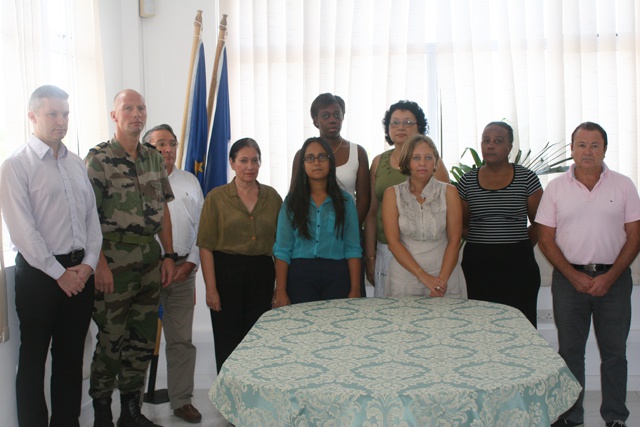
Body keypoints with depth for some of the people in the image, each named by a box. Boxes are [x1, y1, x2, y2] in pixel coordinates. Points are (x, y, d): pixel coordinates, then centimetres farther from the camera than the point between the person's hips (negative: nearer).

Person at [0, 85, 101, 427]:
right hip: (39, 272, -6)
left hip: (80, 272, 6)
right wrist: (59, 273, -13)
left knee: (71, 355, 14)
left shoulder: (77, 164, 11)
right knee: (33, 358, 5)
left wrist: (88, 263, -1)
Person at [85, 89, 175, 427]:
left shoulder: (154, 158, 11)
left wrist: (168, 254, 8)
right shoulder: (98, 158, -7)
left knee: (144, 338, 11)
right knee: (111, 341, 1)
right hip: (114, 258, -6)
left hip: (150, 257, 6)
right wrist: (100, 263, -17)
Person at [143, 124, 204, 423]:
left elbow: (201, 227, 10)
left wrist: (189, 264, 0)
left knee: (181, 339, 6)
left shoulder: (189, 181, 13)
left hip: (183, 269, 3)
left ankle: (181, 401, 17)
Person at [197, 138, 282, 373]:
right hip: (227, 273, -2)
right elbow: (206, 247, -5)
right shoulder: (216, 197, -3)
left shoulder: (272, 197, 6)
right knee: (228, 343, 4)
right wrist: (211, 289, -10)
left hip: (262, 274, 2)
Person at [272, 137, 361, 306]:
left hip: (336, 276, 0)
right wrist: (280, 291, -7)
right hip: (300, 275, 0)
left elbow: (352, 249, 2)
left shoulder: (345, 200, 5)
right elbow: (282, 250, 0)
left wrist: (355, 290, -5)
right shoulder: (292, 201, 5)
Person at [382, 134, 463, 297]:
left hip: (443, 277, 0)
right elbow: (393, 242, -6)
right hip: (404, 278, 0)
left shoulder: (448, 192, 0)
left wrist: (442, 280, -13)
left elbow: (454, 241, -2)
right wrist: (423, 276, -14)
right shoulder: (392, 194, 0)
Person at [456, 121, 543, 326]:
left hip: (517, 263, -1)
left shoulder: (527, 179, 3)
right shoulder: (467, 181, 7)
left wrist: (520, 246, 4)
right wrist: (482, 242, 5)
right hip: (478, 265, 1)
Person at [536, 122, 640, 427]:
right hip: (569, 278, 0)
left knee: (614, 351, 8)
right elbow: (546, 239, 1)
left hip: (613, 278, 0)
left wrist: (610, 276, -10)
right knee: (569, 350, 8)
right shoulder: (556, 188, 2)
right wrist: (574, 276, -9)